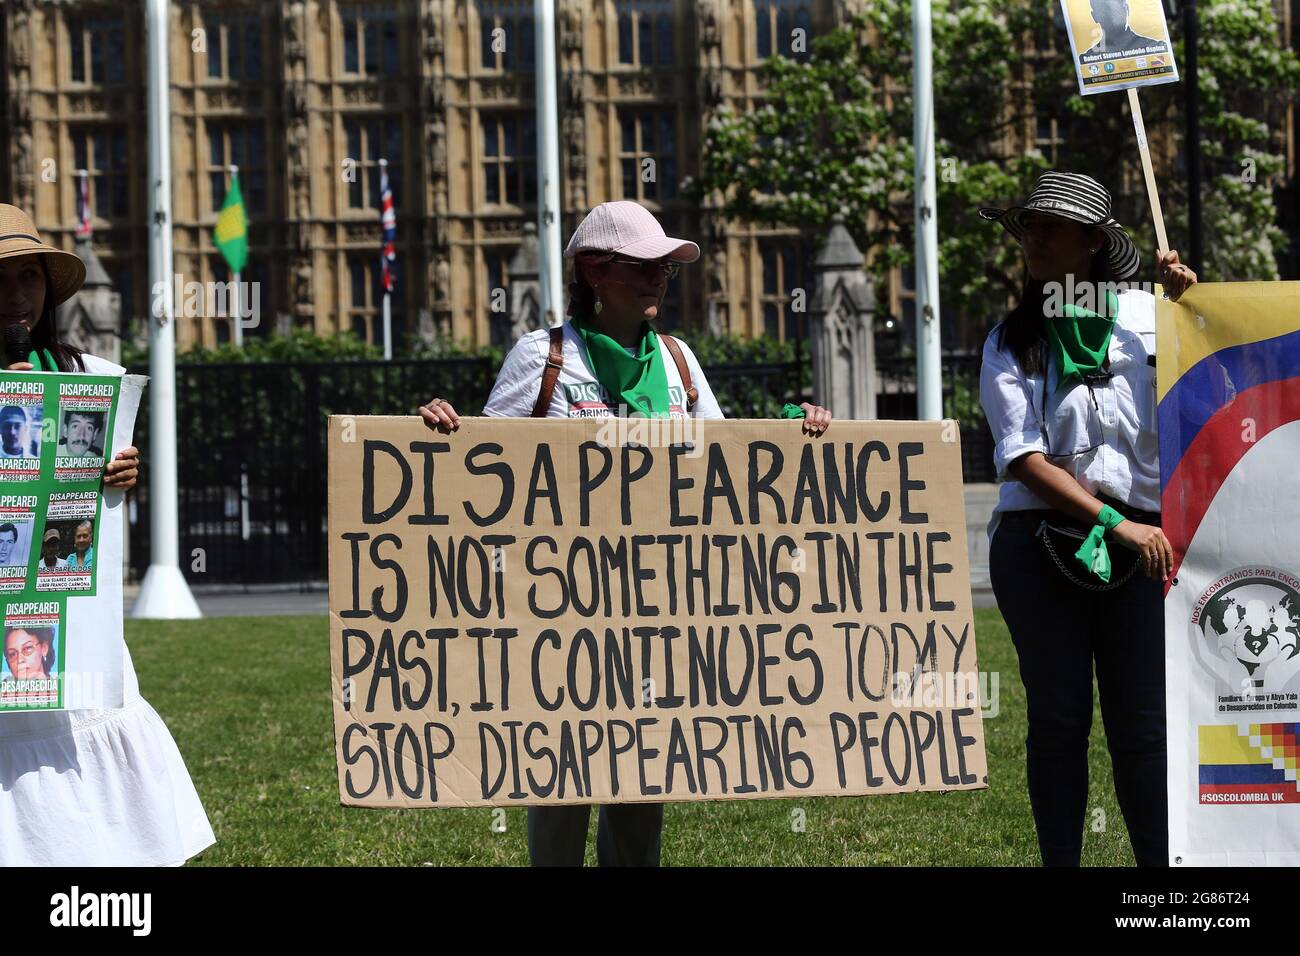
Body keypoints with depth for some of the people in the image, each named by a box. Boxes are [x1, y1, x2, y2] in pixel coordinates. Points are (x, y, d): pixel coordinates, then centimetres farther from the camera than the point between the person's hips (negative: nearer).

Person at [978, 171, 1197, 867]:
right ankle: (1060, 862, 8)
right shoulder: (1012, 342, 6)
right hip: (1039, 544, 0)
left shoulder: (1144, 316, 7)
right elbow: (1023, 458, -3)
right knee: (1058, 721, 2)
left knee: (1143, 726, -3)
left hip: (1141, 544, 0)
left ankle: (1161, 864, 0)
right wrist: (1115, 522, -13)